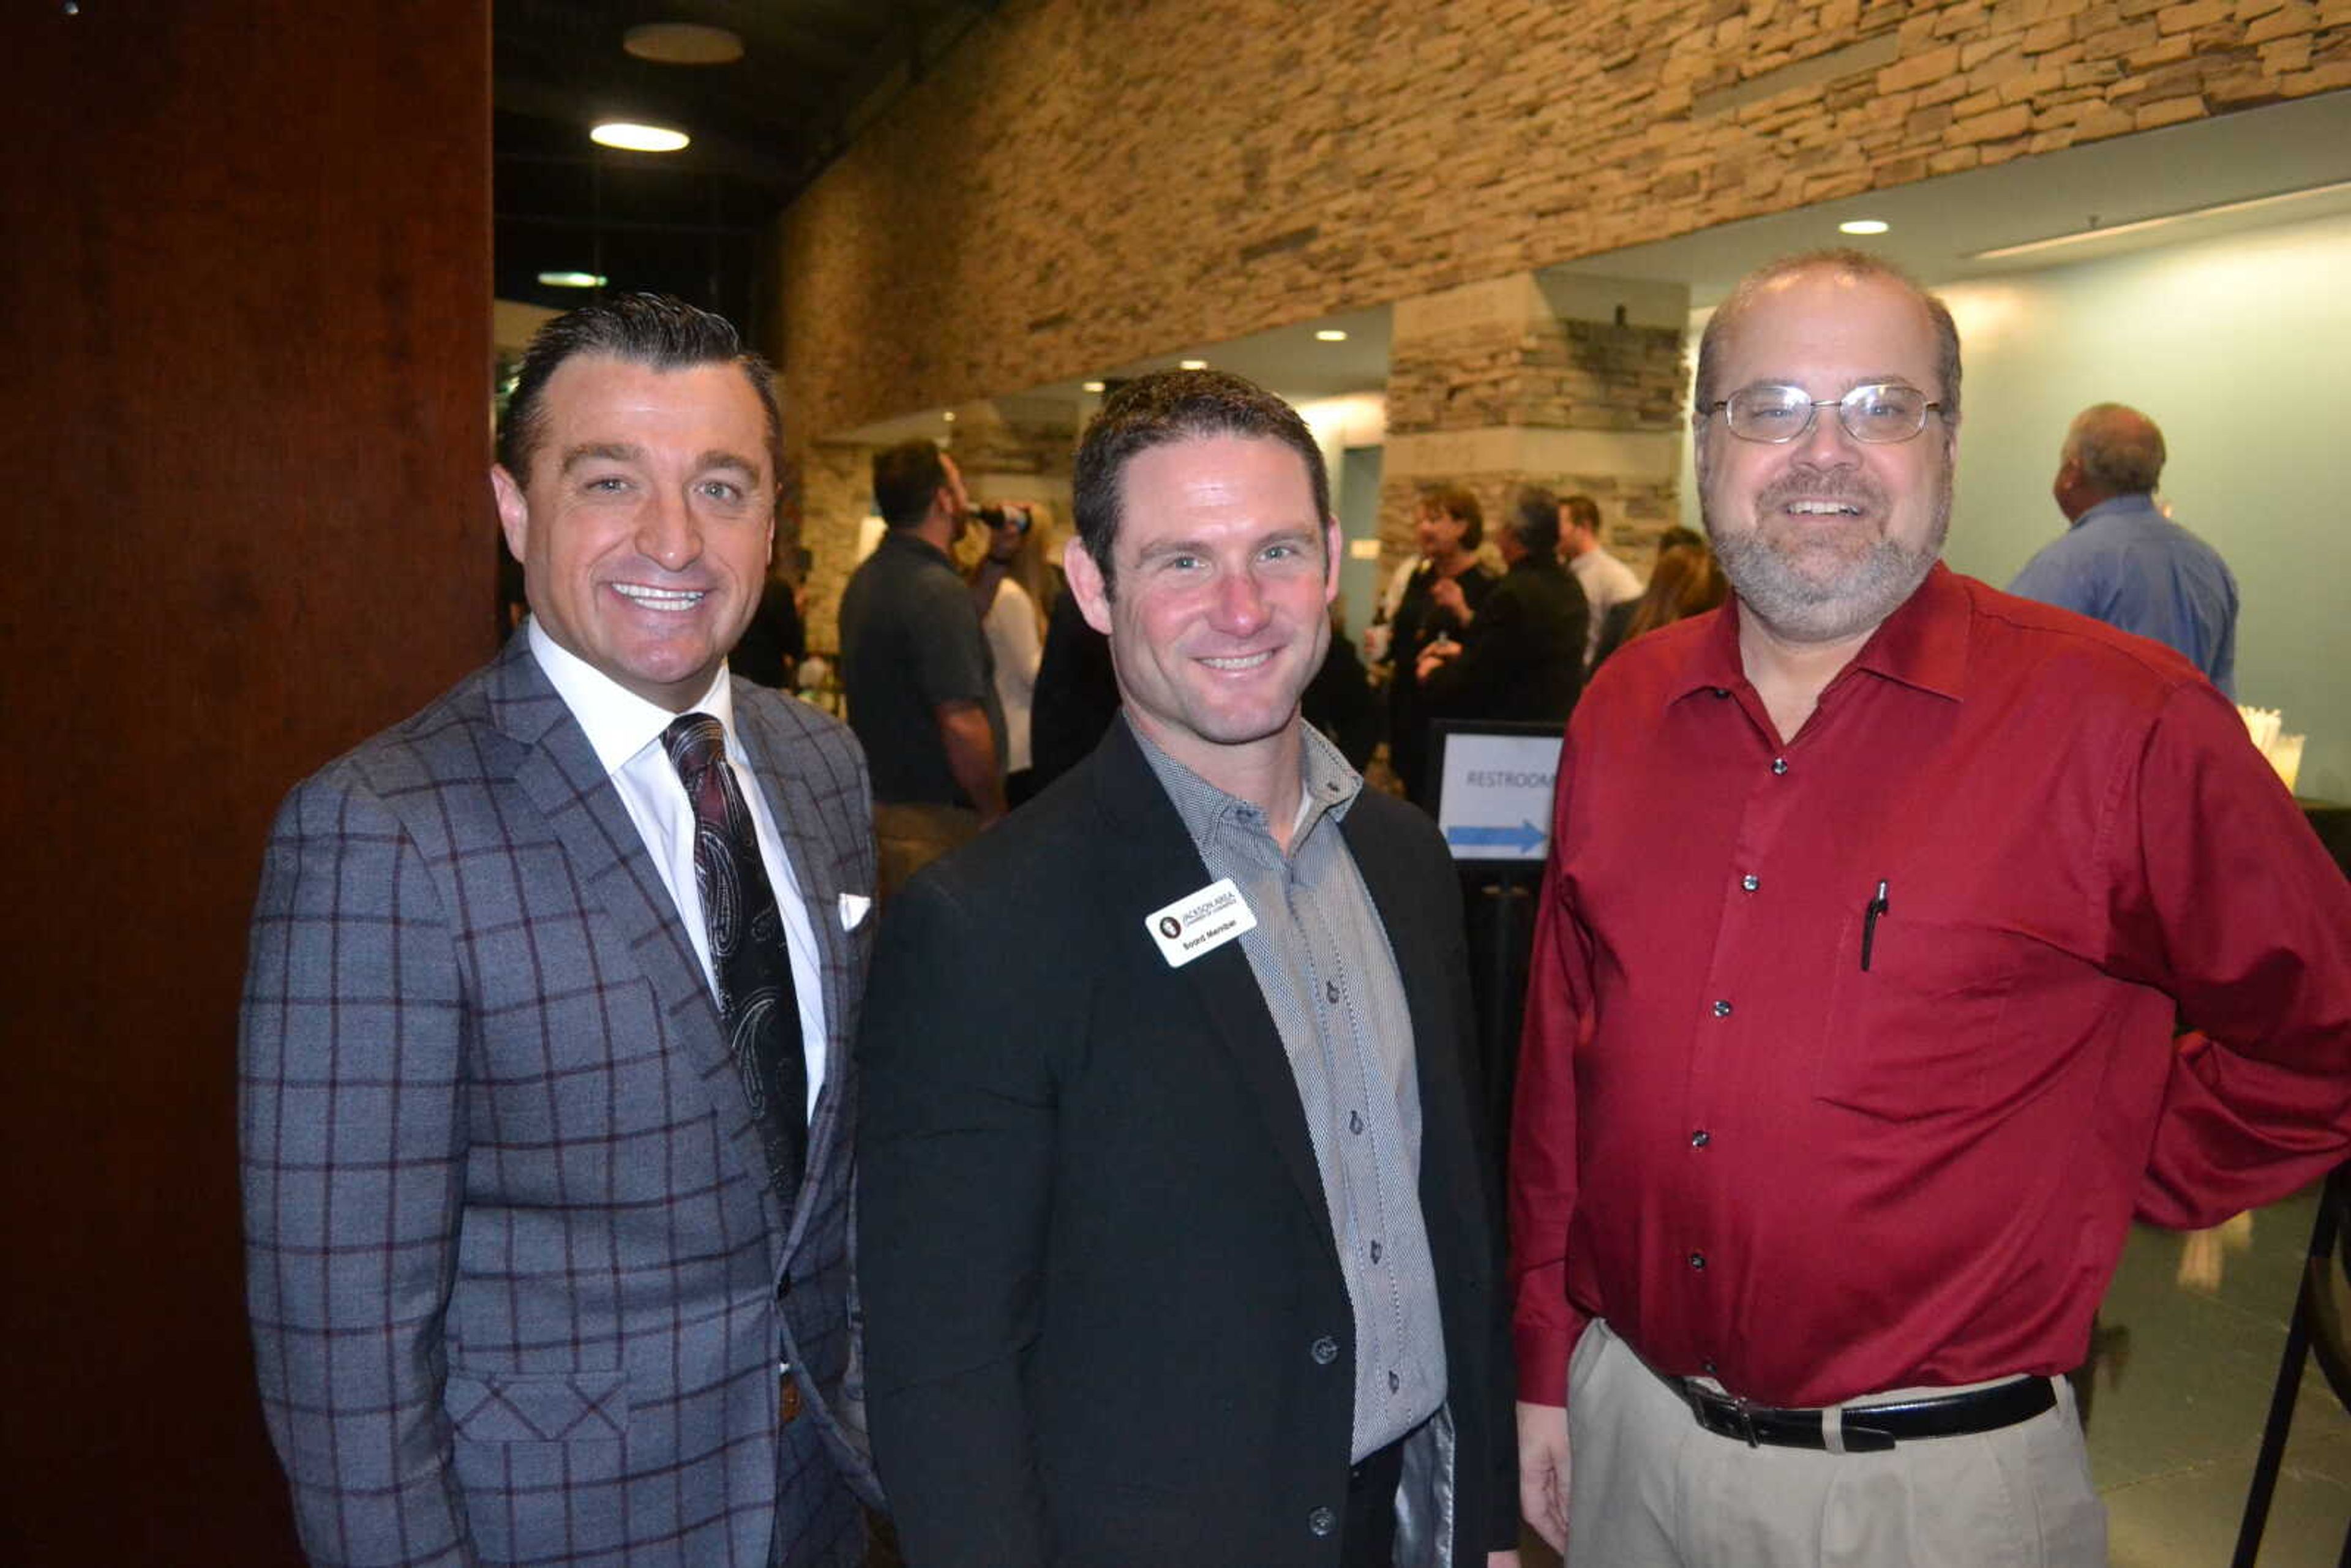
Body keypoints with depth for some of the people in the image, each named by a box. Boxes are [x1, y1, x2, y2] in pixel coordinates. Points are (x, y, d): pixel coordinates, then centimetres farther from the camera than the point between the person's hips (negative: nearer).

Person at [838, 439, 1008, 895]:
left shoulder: (867, 580, 10)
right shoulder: (937, 588, -19)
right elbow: (962, 723, -23)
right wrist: (996, 816, -12)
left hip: (879, 804, 9)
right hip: (937, 821, -9)